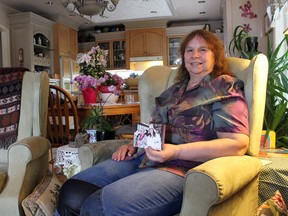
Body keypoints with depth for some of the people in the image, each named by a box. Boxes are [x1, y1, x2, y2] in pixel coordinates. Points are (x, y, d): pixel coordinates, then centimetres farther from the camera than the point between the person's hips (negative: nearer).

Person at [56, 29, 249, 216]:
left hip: (182, 169, -7)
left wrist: (176, 151, -20)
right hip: (143, 158, 7)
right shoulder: (175, 90, 23)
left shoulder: (225, 88, 2)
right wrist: (135, 144, 5)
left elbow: (238, 143, -11)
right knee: (72, 193, -10)